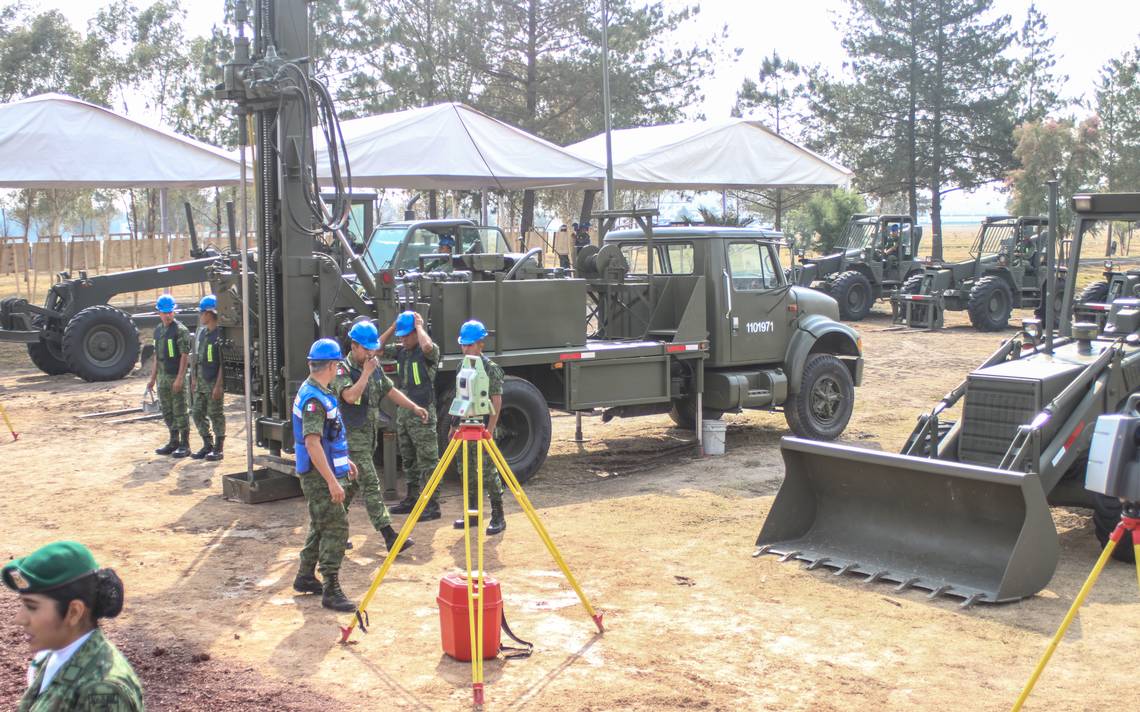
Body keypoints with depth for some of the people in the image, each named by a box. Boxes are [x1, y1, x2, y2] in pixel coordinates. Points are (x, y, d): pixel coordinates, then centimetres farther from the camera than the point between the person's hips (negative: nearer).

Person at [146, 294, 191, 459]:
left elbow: (185, 356, -14)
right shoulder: (158, 330, 14)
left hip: (176, 377, -8)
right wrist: (153, 378, 17)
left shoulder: (180, 330, -10)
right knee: (167, 412, 13)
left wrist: (180, 378, -20)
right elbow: (157, 356, 19)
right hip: (163, 377, 8)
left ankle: (184, 445, 2)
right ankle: (174, 442, 23)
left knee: (180, 411, -3)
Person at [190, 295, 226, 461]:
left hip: (214, 383, -8)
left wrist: (218, 385, -19)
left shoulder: (220, 334, -14)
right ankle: (207, 445, 22)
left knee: (215, 415, 0)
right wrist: (195, 379, 14)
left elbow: (223, 362, -16)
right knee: (197, 413, 11)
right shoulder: (201, 332, 11)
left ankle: (218, 449, 9)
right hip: (201, 382, 8)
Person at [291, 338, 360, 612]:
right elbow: (312, 443, -26)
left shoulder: (318, 392, 11)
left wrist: (344, 461, 26)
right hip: (320, 476, -10)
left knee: (321, 526, 18)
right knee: (335, 528, -9)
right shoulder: (314, 399, -21)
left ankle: (306, 577, 29)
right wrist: (332, 481, -28)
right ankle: (330, 590, -7)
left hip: (325, 472, 10)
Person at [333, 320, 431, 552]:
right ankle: (389, 536, -16)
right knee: (370, 483, -12)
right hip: (352, 436, -8)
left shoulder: (375, 367, 11)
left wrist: (413, 407, 9)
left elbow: (390, 390, 18)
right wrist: (366, 372, -21)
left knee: (352, 484, 15)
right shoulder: (343, 370, -12)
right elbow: (350, 396, -28)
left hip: (369, 434, 8)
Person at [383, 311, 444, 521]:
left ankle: (432, 505, -4)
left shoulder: (429, 351, -10)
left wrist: (419, 325, -16)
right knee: (408, 460, 16)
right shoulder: (401, 351, 11)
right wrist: (393, 327, 5)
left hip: (423, 415, -8)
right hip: (403, 413, 8)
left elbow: (427, 346, -33)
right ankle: (411, 499, 27)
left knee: (427, 462, -6)